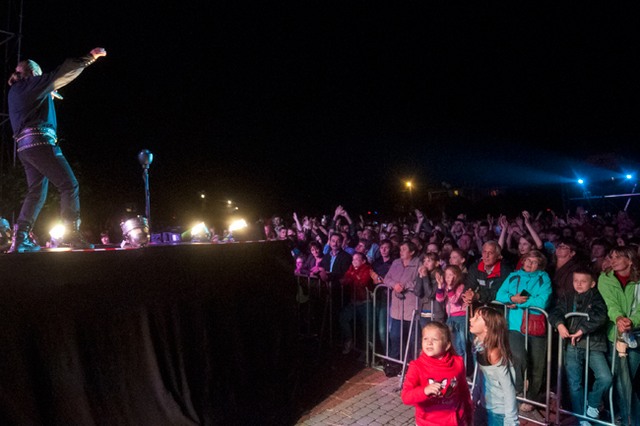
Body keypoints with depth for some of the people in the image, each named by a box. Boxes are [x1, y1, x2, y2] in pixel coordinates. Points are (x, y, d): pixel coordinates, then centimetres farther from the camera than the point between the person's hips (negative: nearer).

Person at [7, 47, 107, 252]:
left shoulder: (15, 91, 24)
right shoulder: (32, 83, 3)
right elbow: (63, 72, 0)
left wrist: (48, 96, 40)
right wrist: (91, 56, 3)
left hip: (24, 146, 9)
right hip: (40, 141, -9)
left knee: (36, 192, 9)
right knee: (69, 185, -12)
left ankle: (20, 239, 4)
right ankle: (72, 233, -22)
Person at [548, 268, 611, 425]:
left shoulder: (596, 298, 2)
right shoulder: (567, 298, 11)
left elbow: (600, 317, -15)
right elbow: (555, 312, -1)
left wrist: (581, 331, -21)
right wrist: (559, 324, -22)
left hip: (593, 345, -2)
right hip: (572, 346, 2)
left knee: (605, 378, -18)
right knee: (574, 384, 5)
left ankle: (592, 404, 11)